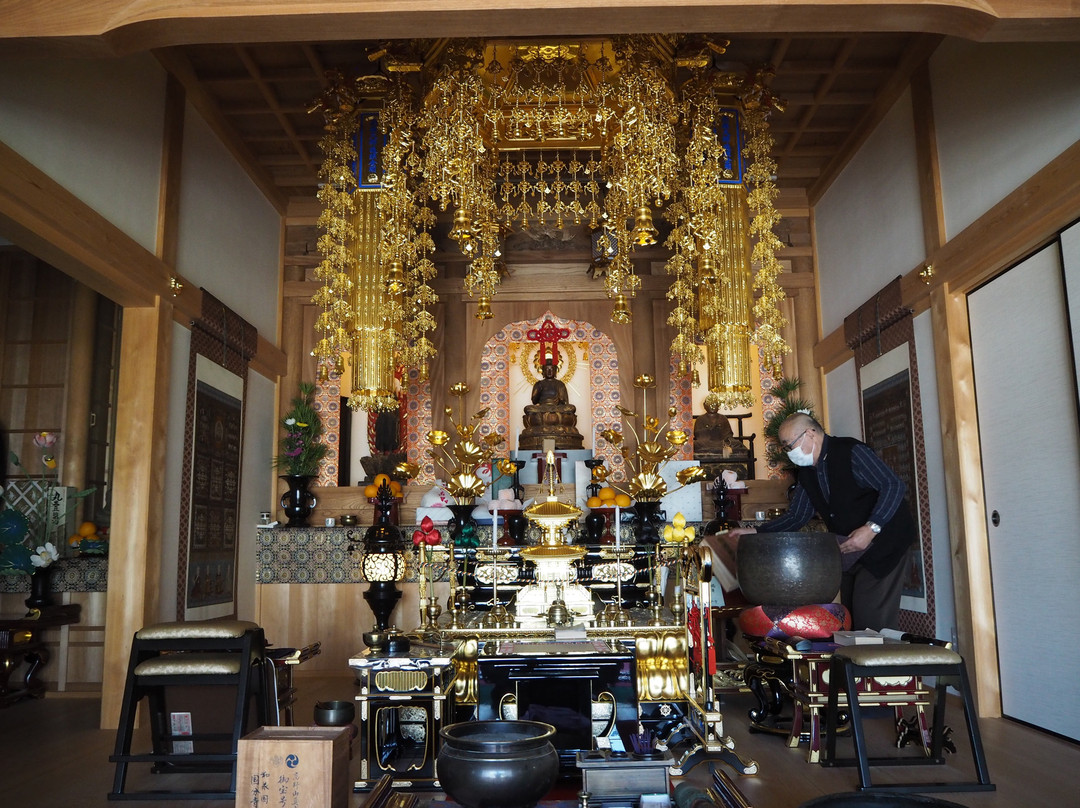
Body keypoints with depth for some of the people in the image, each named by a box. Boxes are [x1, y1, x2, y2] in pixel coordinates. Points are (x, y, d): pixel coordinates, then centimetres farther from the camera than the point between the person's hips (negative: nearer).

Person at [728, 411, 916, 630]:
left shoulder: (851, 451, -18)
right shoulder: (806, 472, 6)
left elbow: (894, 486, -24)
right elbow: (796, 516, 10)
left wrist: (871, 528, -33)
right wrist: (756, 532, -1)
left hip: (883, 542, -8)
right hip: (849, 548, 8)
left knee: (872, 617, -12)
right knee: (850, 615, 11)